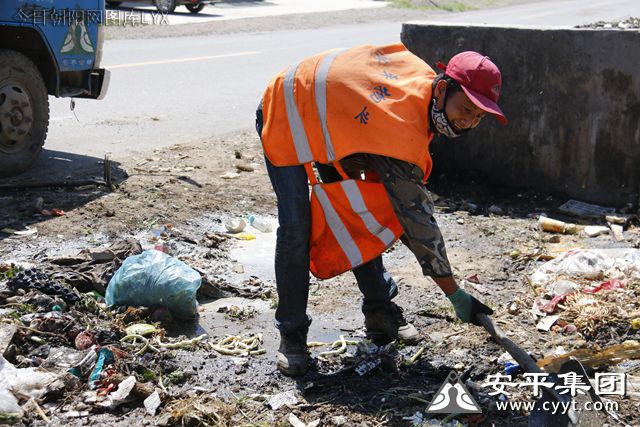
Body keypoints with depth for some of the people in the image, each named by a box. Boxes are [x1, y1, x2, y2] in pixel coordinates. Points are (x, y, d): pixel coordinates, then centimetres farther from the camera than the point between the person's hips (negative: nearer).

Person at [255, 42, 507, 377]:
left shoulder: (420, 74, -16)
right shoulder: (403, 133, -39)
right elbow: (416, 218, -36)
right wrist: (456, 296, -31)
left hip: (327, 111, 8)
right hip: (285, 117, -8)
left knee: (362, 218, 3)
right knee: (297, 228, -17)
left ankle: (380, 314, 13)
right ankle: (291, 335, -4)